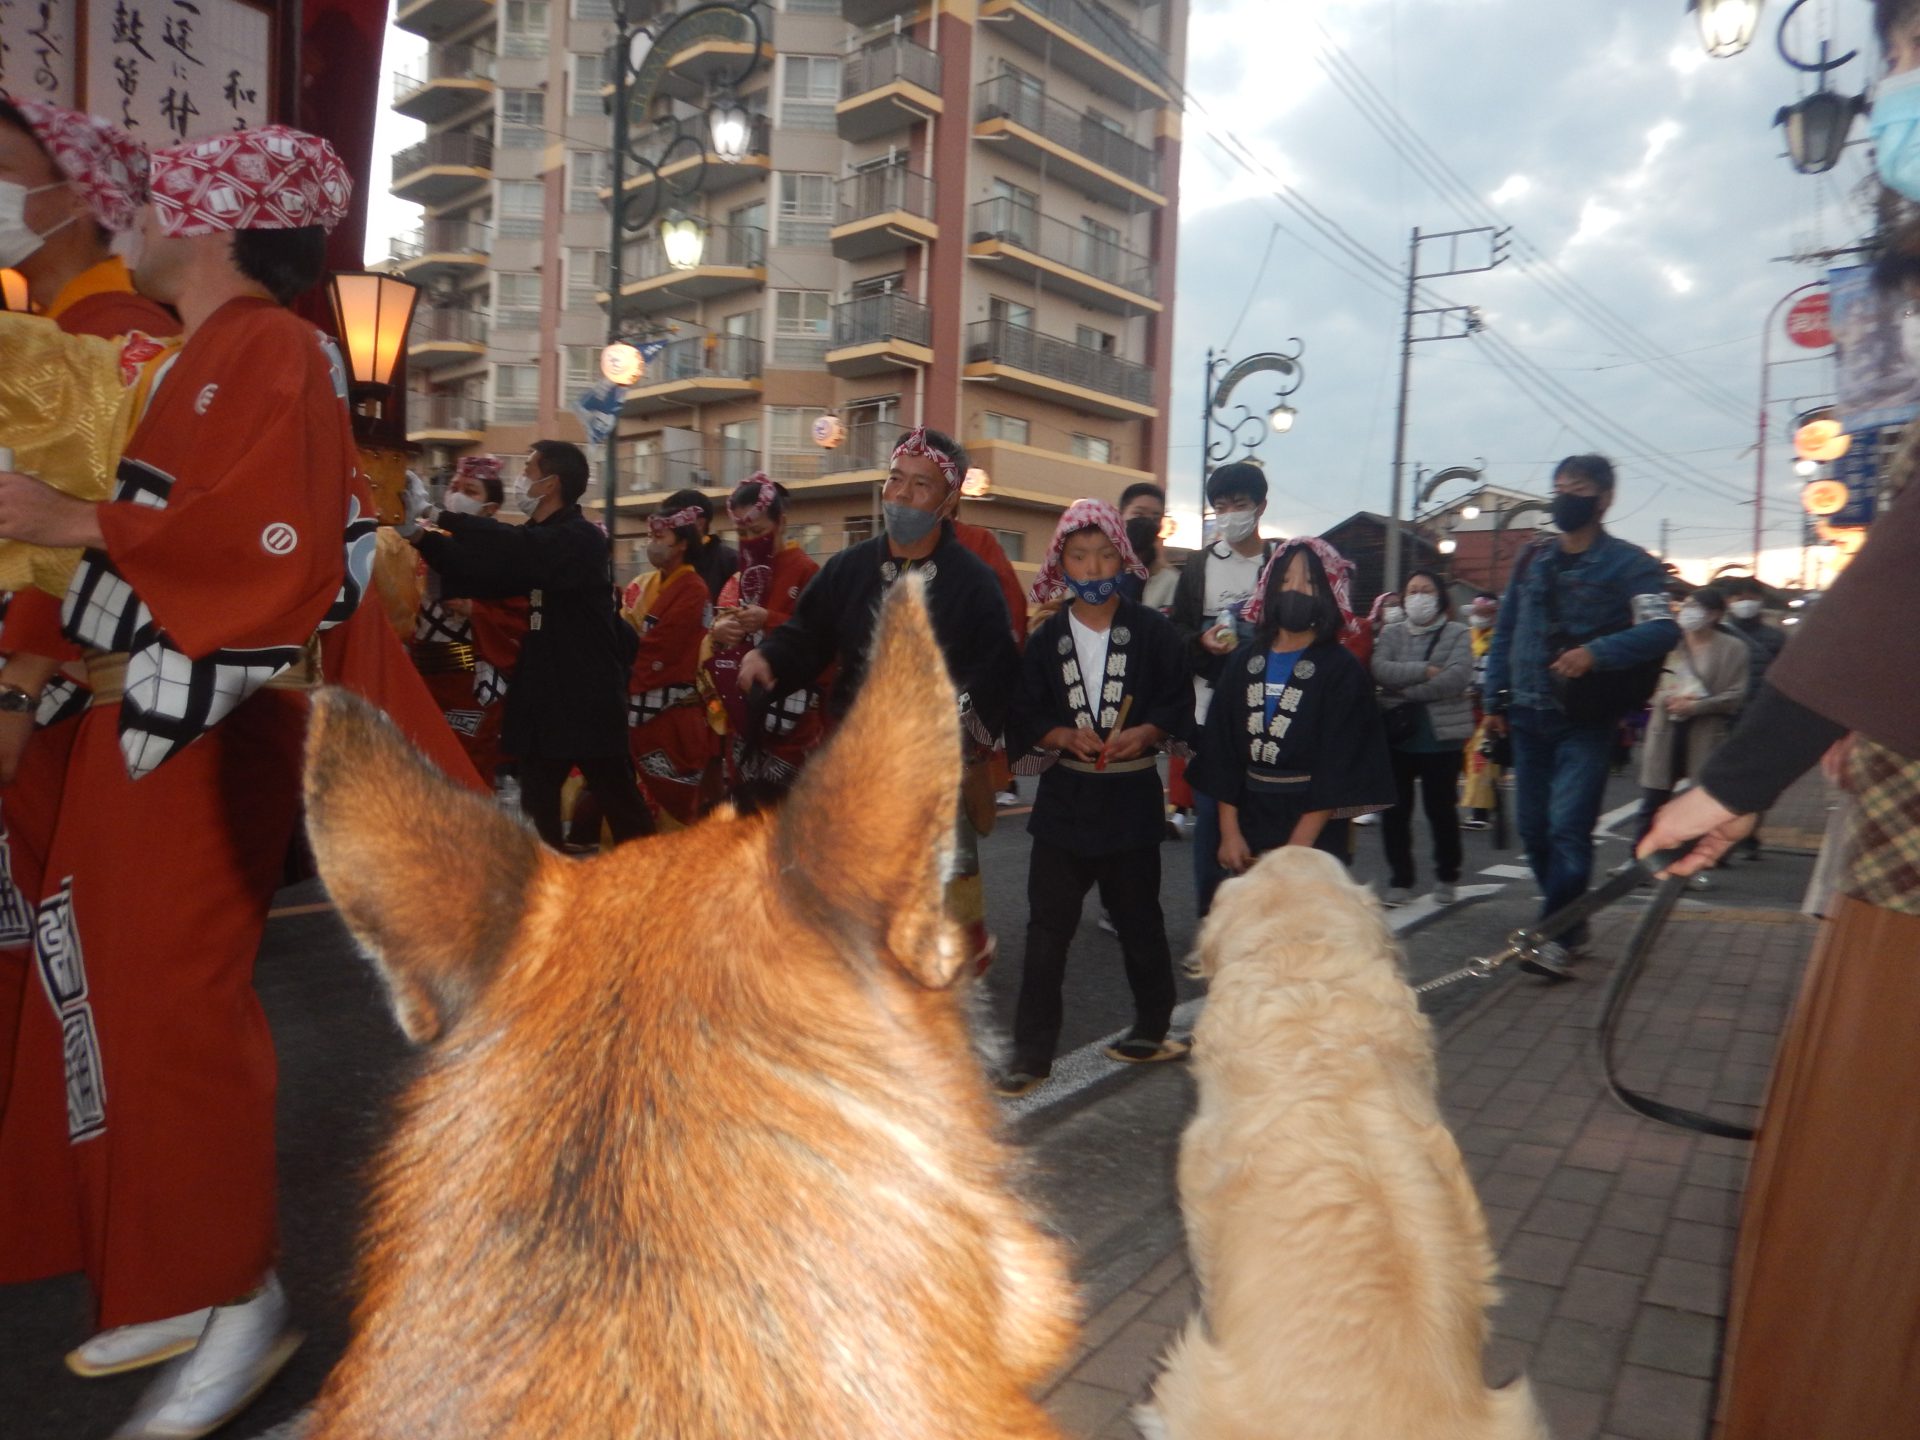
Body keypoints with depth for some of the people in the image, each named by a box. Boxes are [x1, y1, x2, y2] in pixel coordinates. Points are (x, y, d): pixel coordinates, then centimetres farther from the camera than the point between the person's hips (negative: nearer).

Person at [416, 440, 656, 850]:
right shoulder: (536, 538, 13)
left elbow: (520, 550, -30)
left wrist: (445, 519, -24)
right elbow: (483, 573, 10)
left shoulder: (583, 539, -13)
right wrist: (425, 539, -1)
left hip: (589, 699, -8)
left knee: (620, 804, 0)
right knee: (537, 808, 12)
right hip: (544, 697, 8)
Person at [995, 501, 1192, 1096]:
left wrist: (1145, 734, -17)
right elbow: (1022, 718, 3)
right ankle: (1031, 1052, 13)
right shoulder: (1046, 640, 3)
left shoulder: (1152, 630, -2)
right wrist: (1064, 736, -15)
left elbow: (1179, 704, 0)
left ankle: (1153, 1028, 33)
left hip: (1131, 800, -1)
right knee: (1046, 930, 3)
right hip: (1064, 800, 2)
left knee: (1139, 923, 13)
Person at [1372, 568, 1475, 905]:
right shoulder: (1391, 634, 11)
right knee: (1395, 809, 3)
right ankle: (1400, 880, 15)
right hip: (1397, 735, 3)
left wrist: (1407, 690, -13)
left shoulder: (1456, 633, 3)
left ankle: (1446, 877, 24)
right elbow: (1380, 670, -8)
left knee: (1441, 808, 5)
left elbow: (1457, 677, -14)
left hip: (1441, 735, -2)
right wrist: (1425, 671, -17)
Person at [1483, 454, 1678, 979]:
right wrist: (1496, 699, 12)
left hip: (1585, 720, -5)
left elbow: (1662, 630, -18)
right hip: (1529, 718, 6)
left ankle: (1557, 937, -5)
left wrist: (1596, 651, -33)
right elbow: (1505, 631, 16)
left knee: (1568, 828, -12)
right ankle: (1570, 922, 24)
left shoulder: (1628, 563, -4)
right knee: (1534, 829, 9)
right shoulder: (1532, 559, 12)